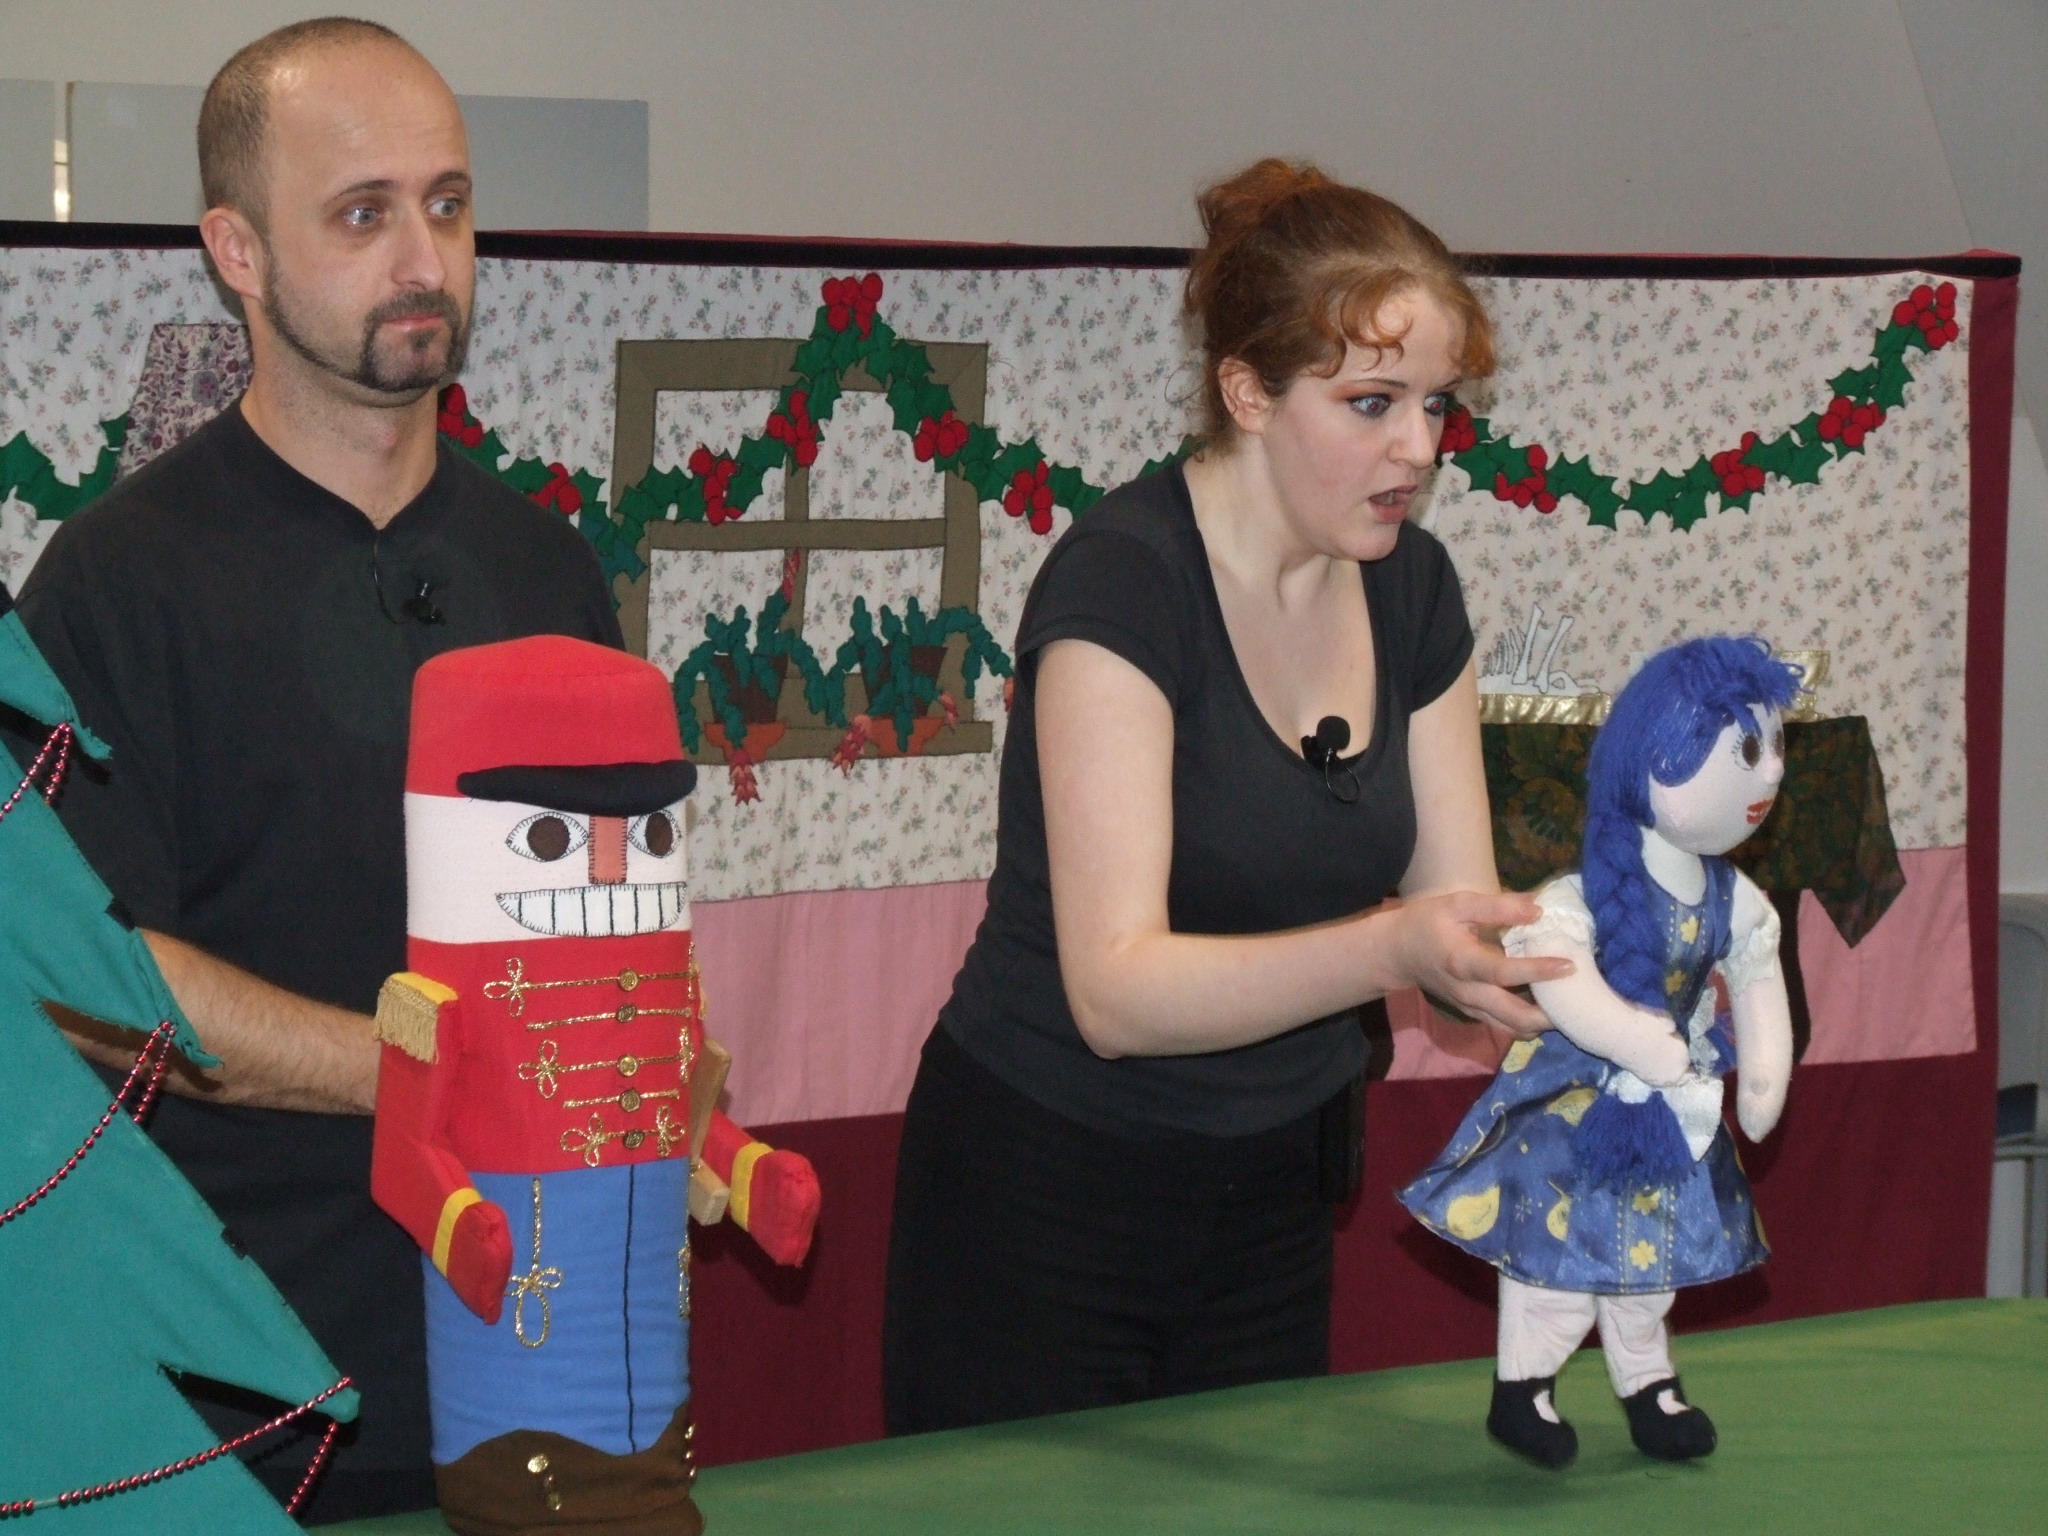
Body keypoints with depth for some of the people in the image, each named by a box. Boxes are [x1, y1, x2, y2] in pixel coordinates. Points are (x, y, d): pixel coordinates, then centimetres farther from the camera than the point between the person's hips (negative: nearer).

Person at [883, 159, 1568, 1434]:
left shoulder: (1412, 591, 0)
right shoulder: (1123, 581, -21)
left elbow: (1460, 909, 0)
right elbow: (1116, 991, -28)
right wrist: (1393, 949, -40)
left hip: (1270, 1198, 7)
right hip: (1045, 1199, -6)